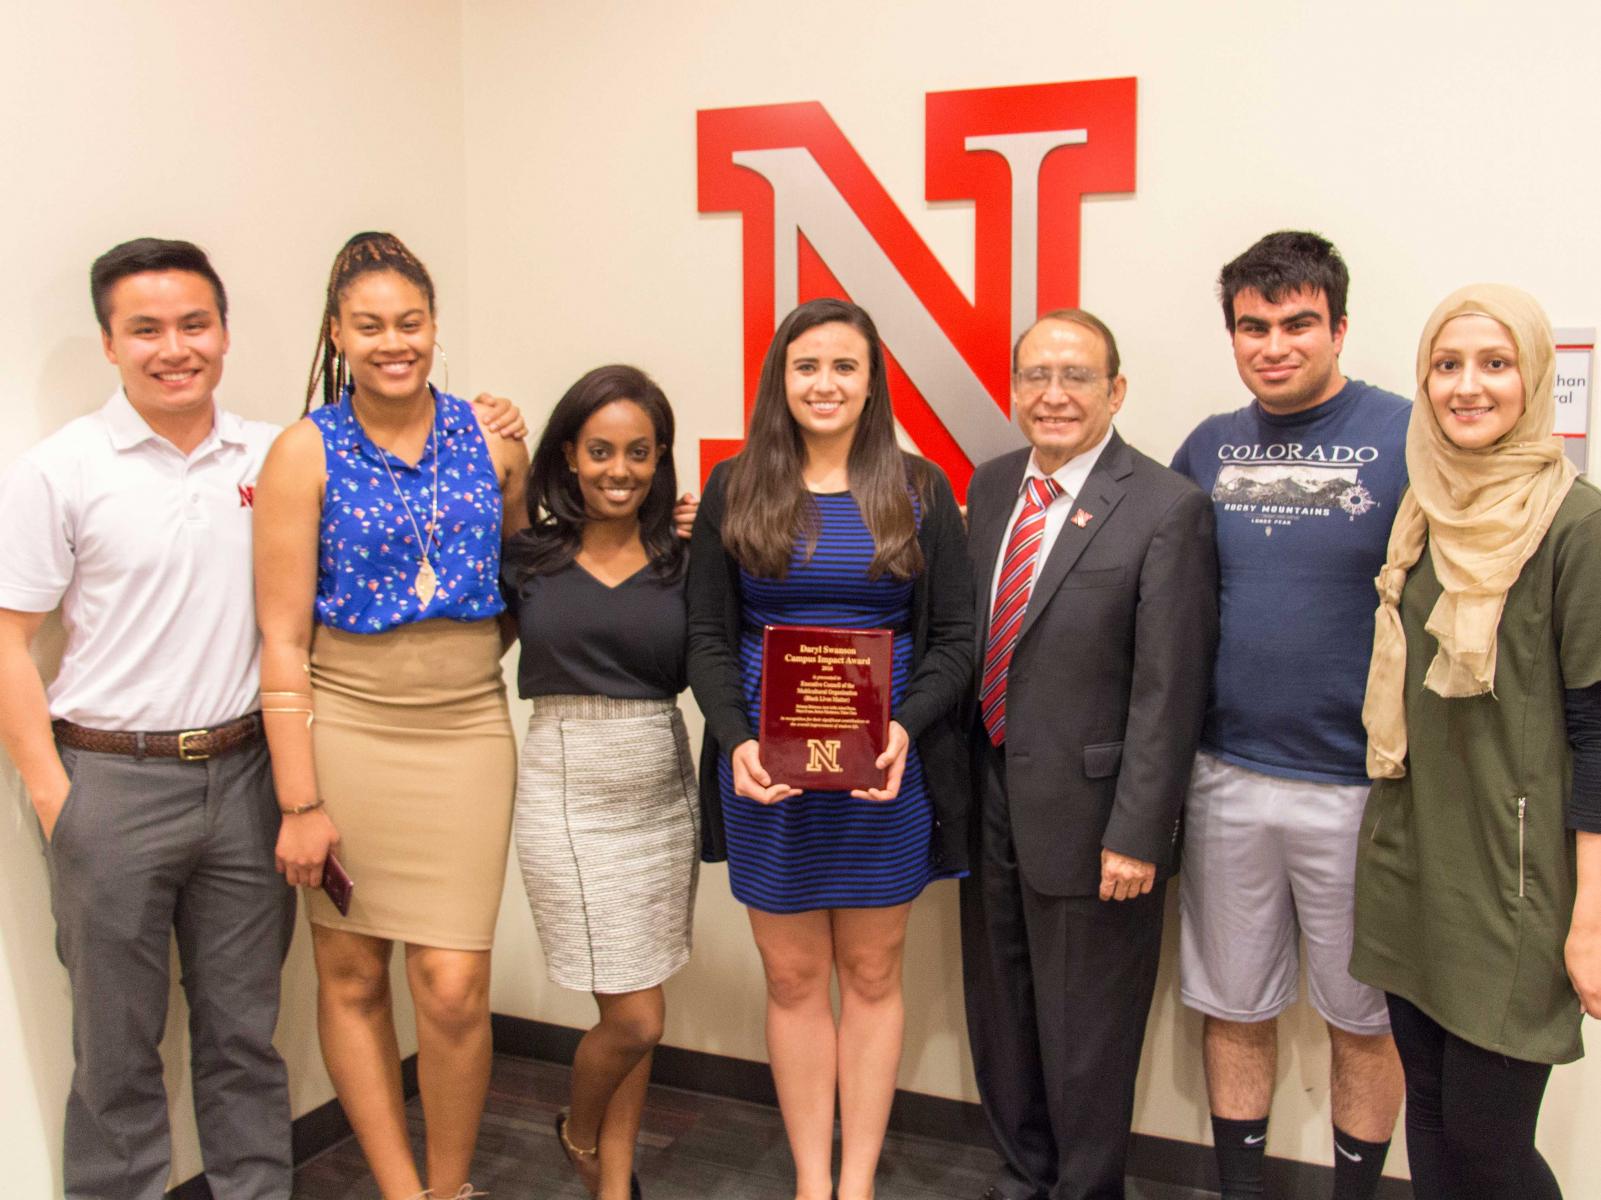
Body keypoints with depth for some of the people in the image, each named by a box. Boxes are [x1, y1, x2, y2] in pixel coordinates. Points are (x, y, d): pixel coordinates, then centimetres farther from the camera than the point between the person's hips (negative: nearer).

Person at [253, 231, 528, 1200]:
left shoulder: (491, 436, 3)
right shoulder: (307, 451, -4)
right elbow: (283, 638, -6)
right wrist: (300, 800, -8)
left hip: (466, 731, 1)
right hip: (343, 729, -1)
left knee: (453, 989, -1)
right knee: (352, 977, 9)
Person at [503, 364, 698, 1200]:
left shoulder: (685, 560, 1)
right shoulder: (526, 557, -2)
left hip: (666, 794, 3)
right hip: (570, 796, -2)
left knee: (633, 1016, 13)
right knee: (636, 1019, 1)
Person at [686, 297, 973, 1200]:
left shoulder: (919, 490, 2)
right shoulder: (734, 489, 3)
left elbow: (954, 639, 1)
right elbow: (709, 637, 2)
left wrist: (905, 729, -17)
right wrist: (736, 742, -13)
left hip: (886, 769, 0)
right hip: (766, 771, 1)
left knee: (873, 974, 10)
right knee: (793, 979, 10)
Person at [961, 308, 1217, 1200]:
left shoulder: (1168, 508, -15)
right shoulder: (993, 485, 6)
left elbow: (1169, 690, -16)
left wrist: (1136, 835, -17)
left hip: (1087, 814, -6)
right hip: (992, 799, 7)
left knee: (1085, 1033, 11)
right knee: (999, 1009, 21)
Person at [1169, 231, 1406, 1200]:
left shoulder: (1413, 438, -8)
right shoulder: (1208, 447, 4)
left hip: (1360, 789, -3)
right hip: (1226, 778, 3)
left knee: (1364, 1016, 14)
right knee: (1233, 1005, 16)